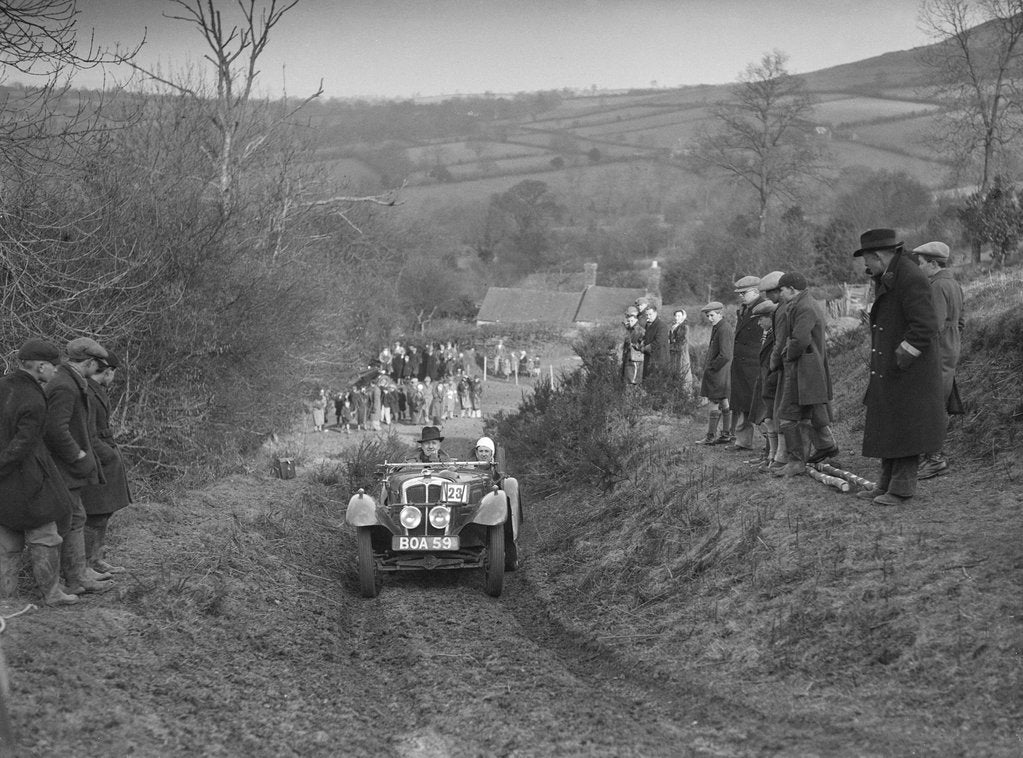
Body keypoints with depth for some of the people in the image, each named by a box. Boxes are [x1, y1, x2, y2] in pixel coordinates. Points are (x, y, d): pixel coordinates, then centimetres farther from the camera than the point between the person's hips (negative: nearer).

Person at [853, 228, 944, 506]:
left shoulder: (911, 278, -18)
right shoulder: (886, 278, 11)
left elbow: (924, 327, -23)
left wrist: (900, 359, -21)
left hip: (910, 371, -10)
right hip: (887, 370, 10)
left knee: (905, 428, -3)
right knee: (887, 428, 13)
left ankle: (902, 489, 3)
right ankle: (887, 485, 20)